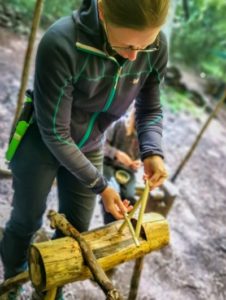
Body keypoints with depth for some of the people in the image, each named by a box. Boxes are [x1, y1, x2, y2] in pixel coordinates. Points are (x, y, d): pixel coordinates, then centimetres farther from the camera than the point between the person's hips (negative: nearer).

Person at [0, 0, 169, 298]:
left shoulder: (157, 48, -21)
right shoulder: (61, 42, -35)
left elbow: (150, 110, -5)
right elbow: (54, 133, -28)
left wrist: (152, 152, -25)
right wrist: (100, 186, -24)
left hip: (88, 149, 4)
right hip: (40, 145, -4)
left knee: (75, 230, 14)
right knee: (26, 222, 14)